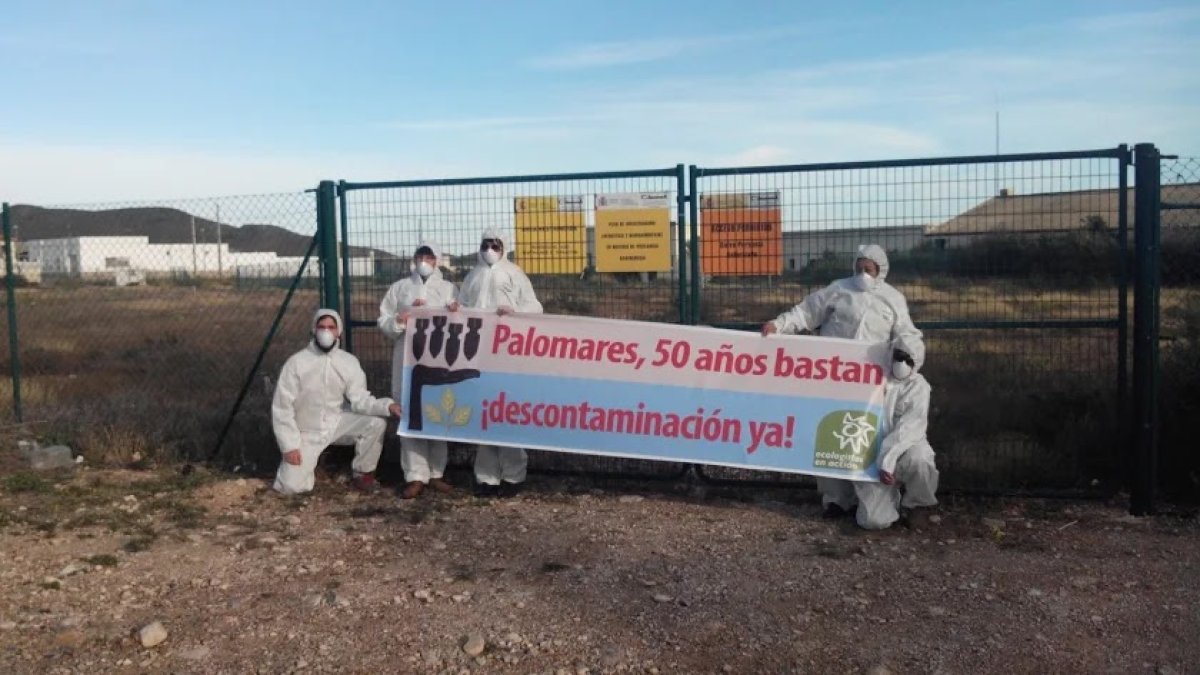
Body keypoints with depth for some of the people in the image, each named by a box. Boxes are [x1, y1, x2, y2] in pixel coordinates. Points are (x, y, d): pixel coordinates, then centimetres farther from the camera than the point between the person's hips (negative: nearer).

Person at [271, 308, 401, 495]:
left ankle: (363, 473, -1)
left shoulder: (349, 362, -8)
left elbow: (359, 400, -14)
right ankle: (307, 462, 18)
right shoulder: (296, 362, -16)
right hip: (306, 433, -2)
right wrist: (290, 445, -18)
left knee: (376, 422, -23)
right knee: (291, 486, -17)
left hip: (336, 424, 2)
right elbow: (281, 407, -14)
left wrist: (387, 405, -33)